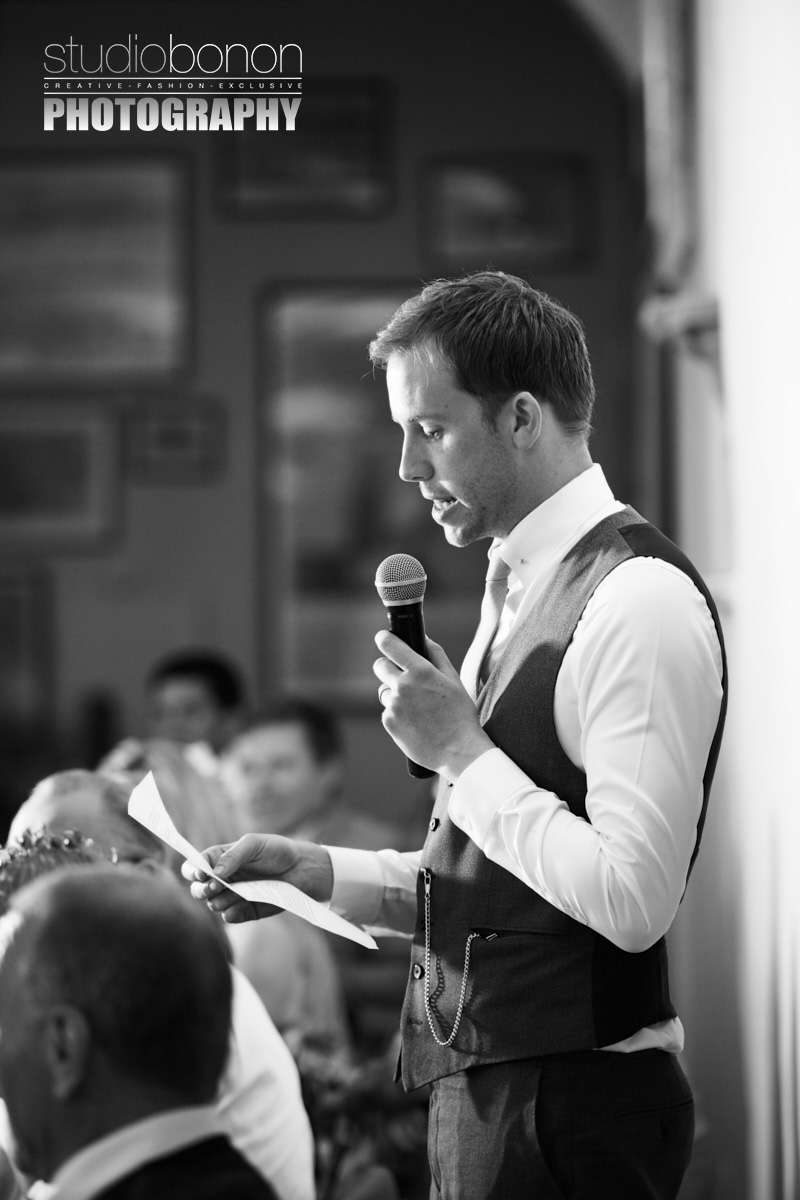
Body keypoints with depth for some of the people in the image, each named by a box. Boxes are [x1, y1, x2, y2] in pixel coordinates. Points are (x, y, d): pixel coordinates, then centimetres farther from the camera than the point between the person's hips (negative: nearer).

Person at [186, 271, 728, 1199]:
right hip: (485, 1088, 9)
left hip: (569, 1107, -9)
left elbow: (633, 902, -23)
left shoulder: (639, 598, -16)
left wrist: (460, 752, -17)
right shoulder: (521, 590, 14)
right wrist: (319, 873, 6)